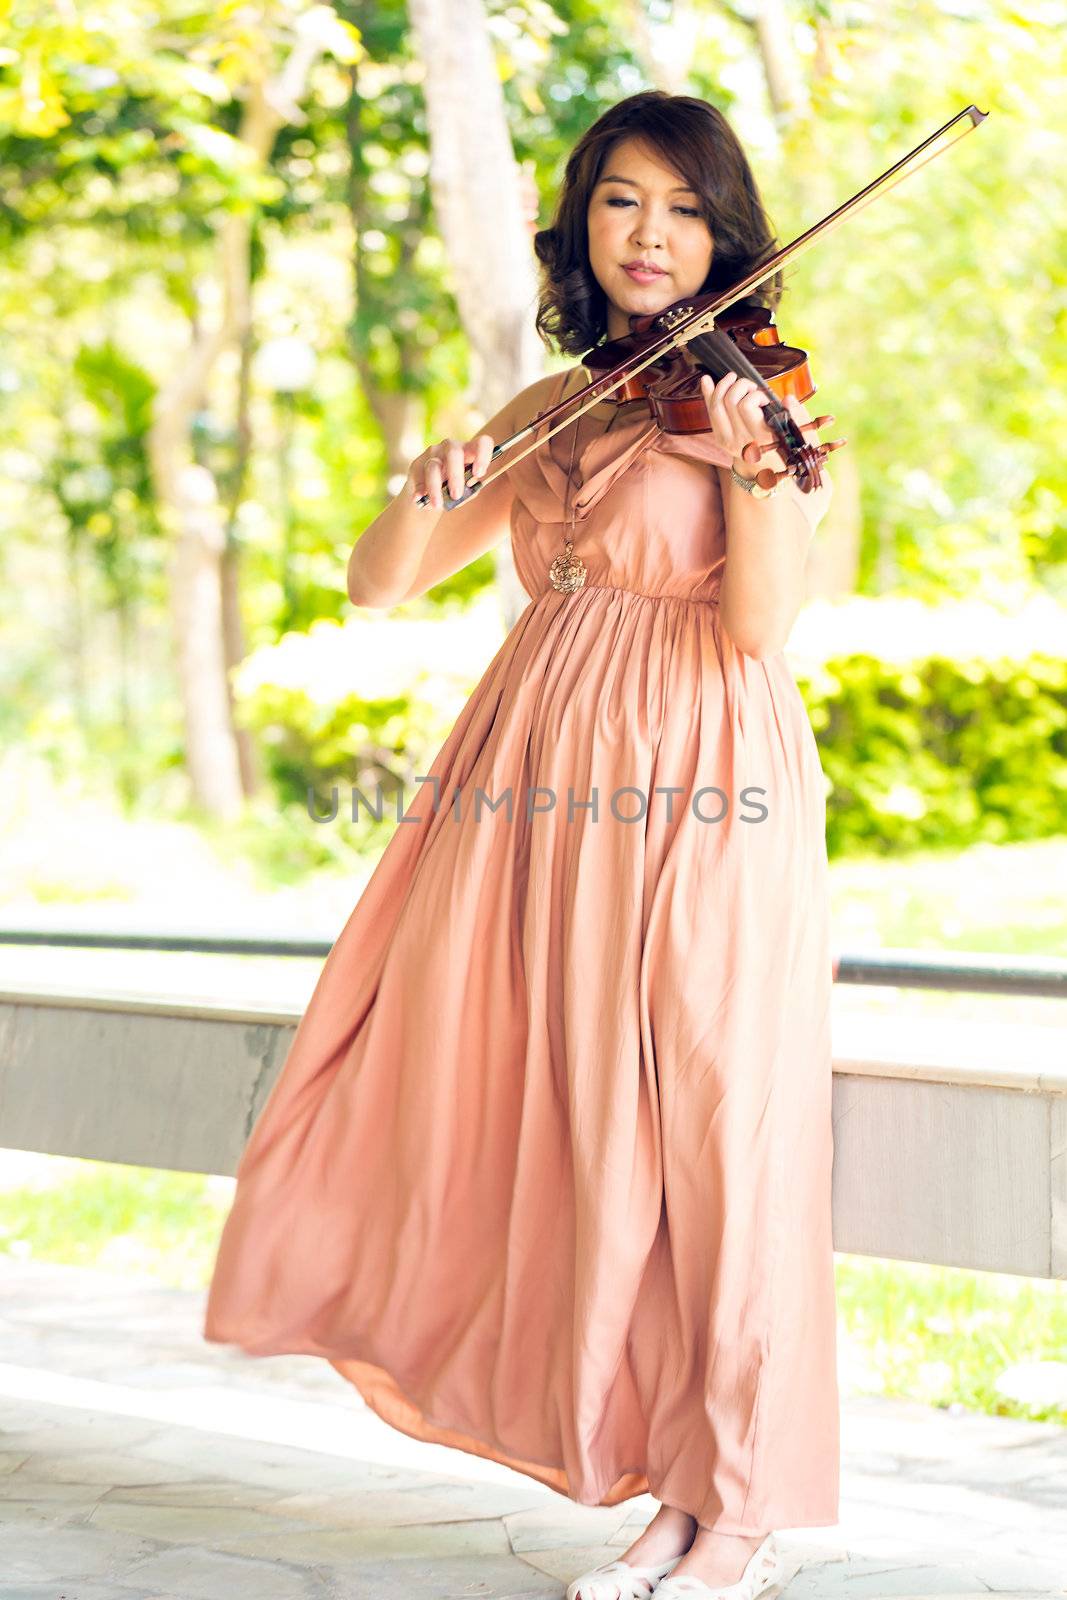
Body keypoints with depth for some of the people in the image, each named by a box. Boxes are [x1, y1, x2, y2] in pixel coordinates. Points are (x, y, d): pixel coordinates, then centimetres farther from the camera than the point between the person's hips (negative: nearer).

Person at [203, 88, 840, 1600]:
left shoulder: (763, 399, 2)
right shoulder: (546, 415, 17)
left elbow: (763, 626, -10)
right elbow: (377, 582, 12)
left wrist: (754, 458, -23)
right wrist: (428, 490, -7)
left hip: (702, 801, -5)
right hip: (545, 792, 5)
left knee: (708, 1134, -4)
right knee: (566, 1133, 4)